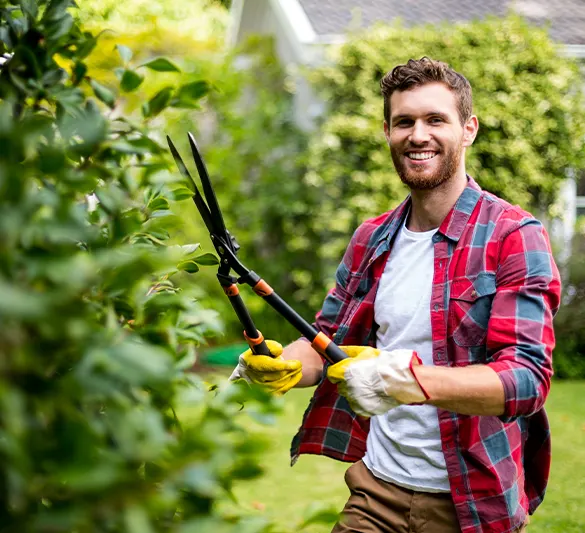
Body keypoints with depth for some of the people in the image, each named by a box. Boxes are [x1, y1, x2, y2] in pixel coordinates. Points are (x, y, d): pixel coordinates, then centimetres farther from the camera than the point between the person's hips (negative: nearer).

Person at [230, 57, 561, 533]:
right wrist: (286, 365, -12)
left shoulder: (514, 238, -12)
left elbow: (528, 377, -22)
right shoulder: (371, 241, 7)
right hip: (376, 489, 4)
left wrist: (410, 379, -37)